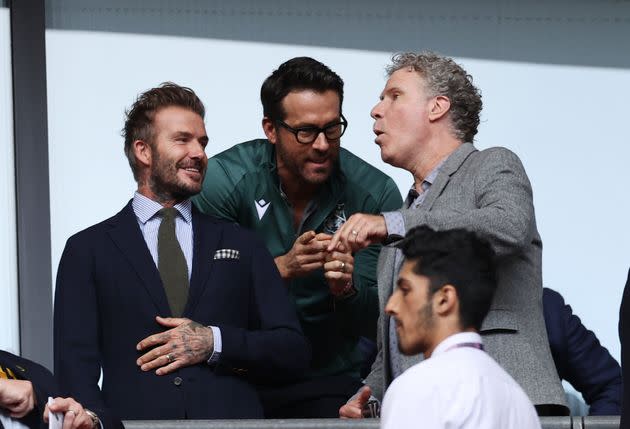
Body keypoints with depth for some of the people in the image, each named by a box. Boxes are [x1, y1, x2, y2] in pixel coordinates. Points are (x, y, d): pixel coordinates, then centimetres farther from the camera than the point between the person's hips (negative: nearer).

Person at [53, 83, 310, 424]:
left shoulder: (242, 244, 19)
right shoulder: (88, 250, 13)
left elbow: (294, 353, 15)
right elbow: (74, 366, 5)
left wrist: (214, 343, -1)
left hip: (231, 424, 2)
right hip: (135, 420, -2)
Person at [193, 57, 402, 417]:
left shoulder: (375, 194, -3)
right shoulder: (225, 179, -6)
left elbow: (374, 323, -2)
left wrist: (345, 289, -23)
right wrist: (283, 268, -21)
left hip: (331, 380, 0)